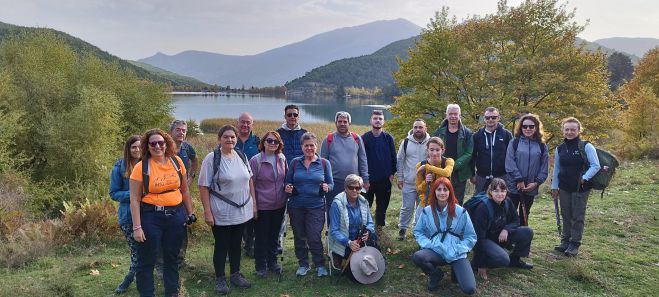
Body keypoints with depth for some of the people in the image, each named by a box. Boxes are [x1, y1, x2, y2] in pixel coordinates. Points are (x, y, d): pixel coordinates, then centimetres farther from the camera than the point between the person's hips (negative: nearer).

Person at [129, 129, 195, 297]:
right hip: (151, 217, -3)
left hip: (176, 215, 4)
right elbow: (134, 199, -9)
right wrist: (137, 227, -12)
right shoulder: (141, 167, -10)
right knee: (146, 260, 6)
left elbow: (184, 190, 11)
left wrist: (190, 212, 13)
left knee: (172, 257, 17)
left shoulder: (176, 161, 0)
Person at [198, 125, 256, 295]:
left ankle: (235, 275, 32)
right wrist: (207, 212, -16)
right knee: (222, 246, 8)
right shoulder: (212, 158, -12)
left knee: (236, 244, 17)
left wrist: (254, 203, 9)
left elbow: (249, 180, 13)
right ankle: (220, 279, 24)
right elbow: (203, 187, -13)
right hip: (221, 214, -5)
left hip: (242, 211, 5)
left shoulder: (241, 156, 4)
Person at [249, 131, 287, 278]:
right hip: (262, 206, -4)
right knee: (261, 237, 8)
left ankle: (272, 261, 37)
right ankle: (261, 266, 25)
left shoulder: (282, 159, -1)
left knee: (274, 235, 19)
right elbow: (250, 184, -10)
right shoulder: (256, 160, -13)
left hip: (279, 205, 4)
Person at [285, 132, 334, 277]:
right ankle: (303, 264, 29)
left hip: (316, 207, -2)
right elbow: (288, 181, 12)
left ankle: (320, 265, 16)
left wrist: (326, 188, -16)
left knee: (314, 238, -5)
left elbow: (331, 184, 5)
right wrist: (288, 188, -10)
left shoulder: (324, 163, 2)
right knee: (299, 237, 11)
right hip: (296, 206, 2)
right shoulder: (295, 162, 5)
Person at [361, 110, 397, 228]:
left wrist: (392, 173, 1)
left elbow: (393, 156, 6)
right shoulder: (364, 138, -2)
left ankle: (379, 227, 24)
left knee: (382, 205, 11)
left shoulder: (388, 138, 3)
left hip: (385, 179, 2)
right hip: (368, 179, -2)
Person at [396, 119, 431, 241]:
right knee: (407, 207, 3)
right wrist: (400, 178, 1)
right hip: (409, 182, -1)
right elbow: (400, 160, 4)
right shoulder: (406, 142, -1)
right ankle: (402, 229, 18)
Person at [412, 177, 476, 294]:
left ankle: (455, 271, 14)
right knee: (417, 257, -33)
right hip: (436, 252, 1)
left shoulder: (461, 212, -2)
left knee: (469, 289, -21)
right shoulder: (427, 211, 2)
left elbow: (471, 237, 1)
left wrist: (456, 250, -12)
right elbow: (418, 232, 9)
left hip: (457, 255, -1)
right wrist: (428, 244, -10)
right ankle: (436, 274, 1)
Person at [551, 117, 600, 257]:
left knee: (578, 216, 5)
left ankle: (575, 244, 15)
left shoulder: (586, 147, -10)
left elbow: (595, 166, -13)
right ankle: (565, 241, 24)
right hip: (564, 188, 4)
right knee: (566, 215, 12)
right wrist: (554, 186, 10)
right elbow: (556, 169, 11)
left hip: (581, 188, -4)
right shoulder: (560, 149, 5)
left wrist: (585, 178, -25)